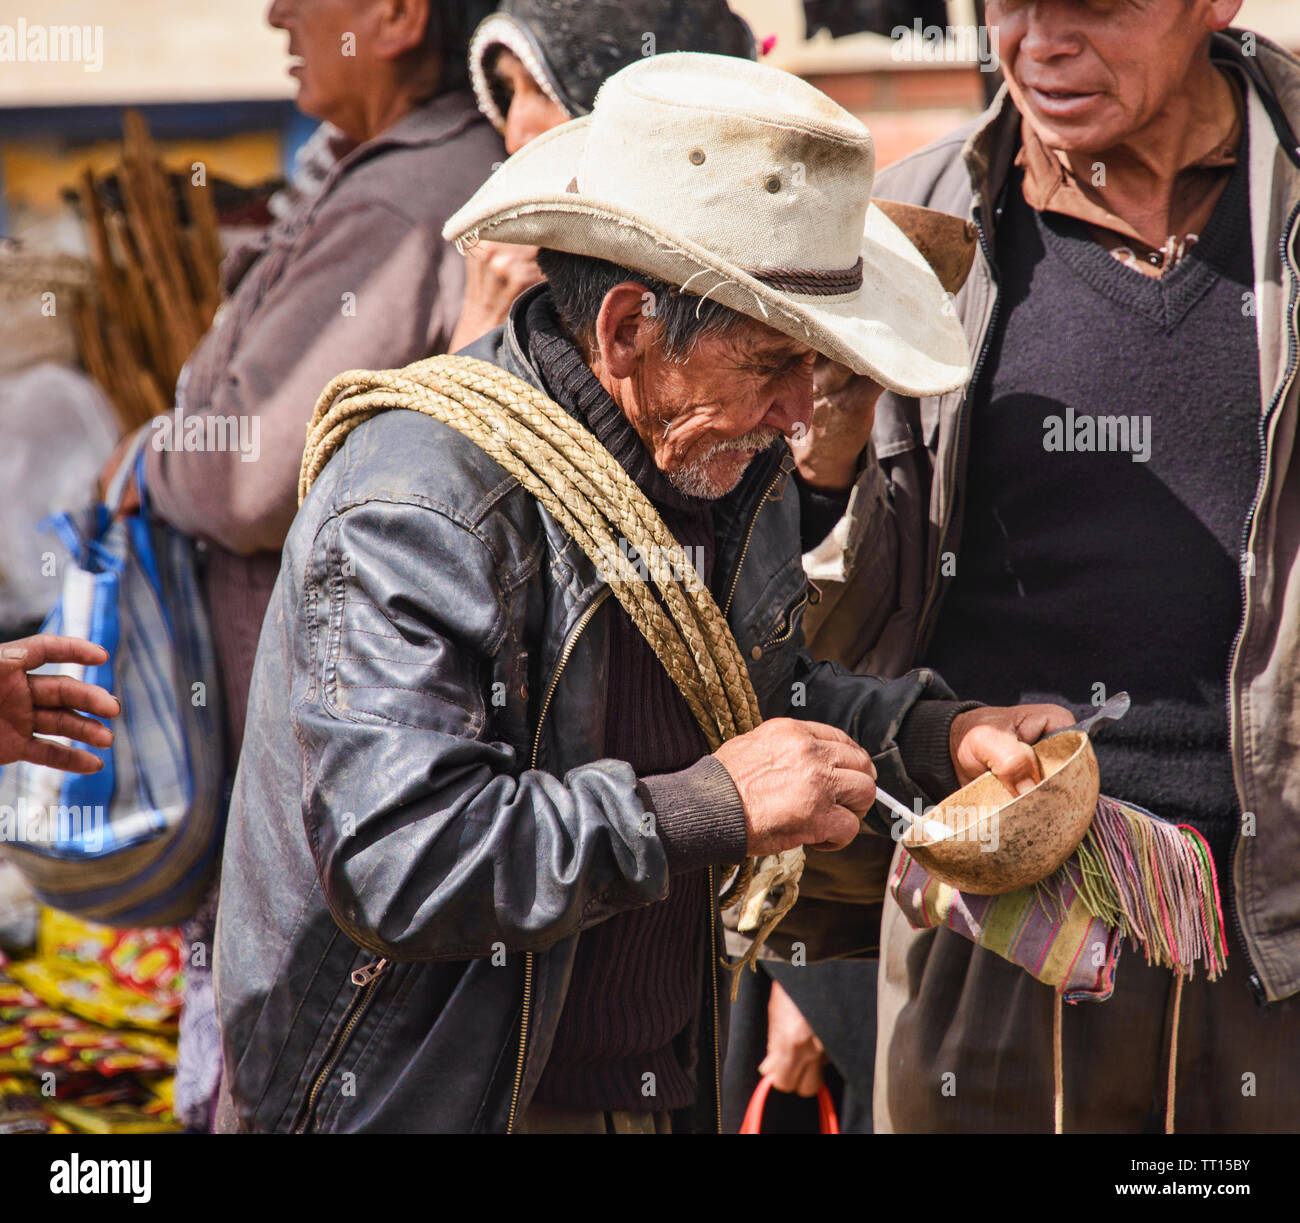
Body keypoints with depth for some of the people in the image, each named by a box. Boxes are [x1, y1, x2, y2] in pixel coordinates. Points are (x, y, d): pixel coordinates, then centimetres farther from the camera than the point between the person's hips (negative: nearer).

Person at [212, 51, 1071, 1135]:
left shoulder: (726, 468, 4)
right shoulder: (421, 509, -24)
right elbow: (394, 862, -32)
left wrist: (934, 735, 3)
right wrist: (707, 808, -29)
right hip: (425, 1104, -8)